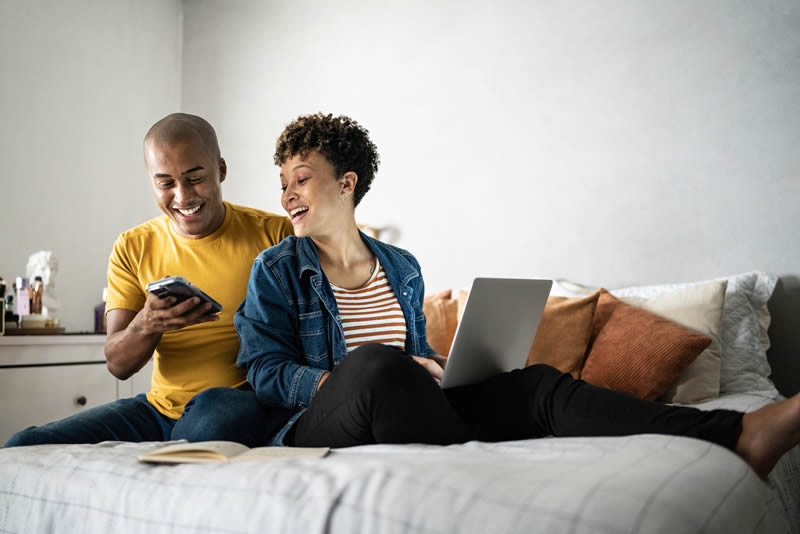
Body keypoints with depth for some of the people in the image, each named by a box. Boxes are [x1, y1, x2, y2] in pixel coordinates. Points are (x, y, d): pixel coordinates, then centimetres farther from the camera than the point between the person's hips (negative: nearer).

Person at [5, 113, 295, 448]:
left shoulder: (274, 233, -2)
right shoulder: (133, 248, 8)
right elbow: (118, 365, 3)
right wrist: (147, 325, -20)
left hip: (246, 399, -2)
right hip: (161, 407, 3)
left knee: (212, 411, -37)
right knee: (23, 448, -13)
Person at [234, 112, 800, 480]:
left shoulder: (402, 268, 19)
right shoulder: (277, 271, 7)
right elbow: (265, 371, -2)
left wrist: (447, 366, 0)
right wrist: (343, 378, -17)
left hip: (399, 409, 4)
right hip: (322, 424, -3)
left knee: (534, 382, -20)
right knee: (378, 365, -40)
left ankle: (738, 434, -33)